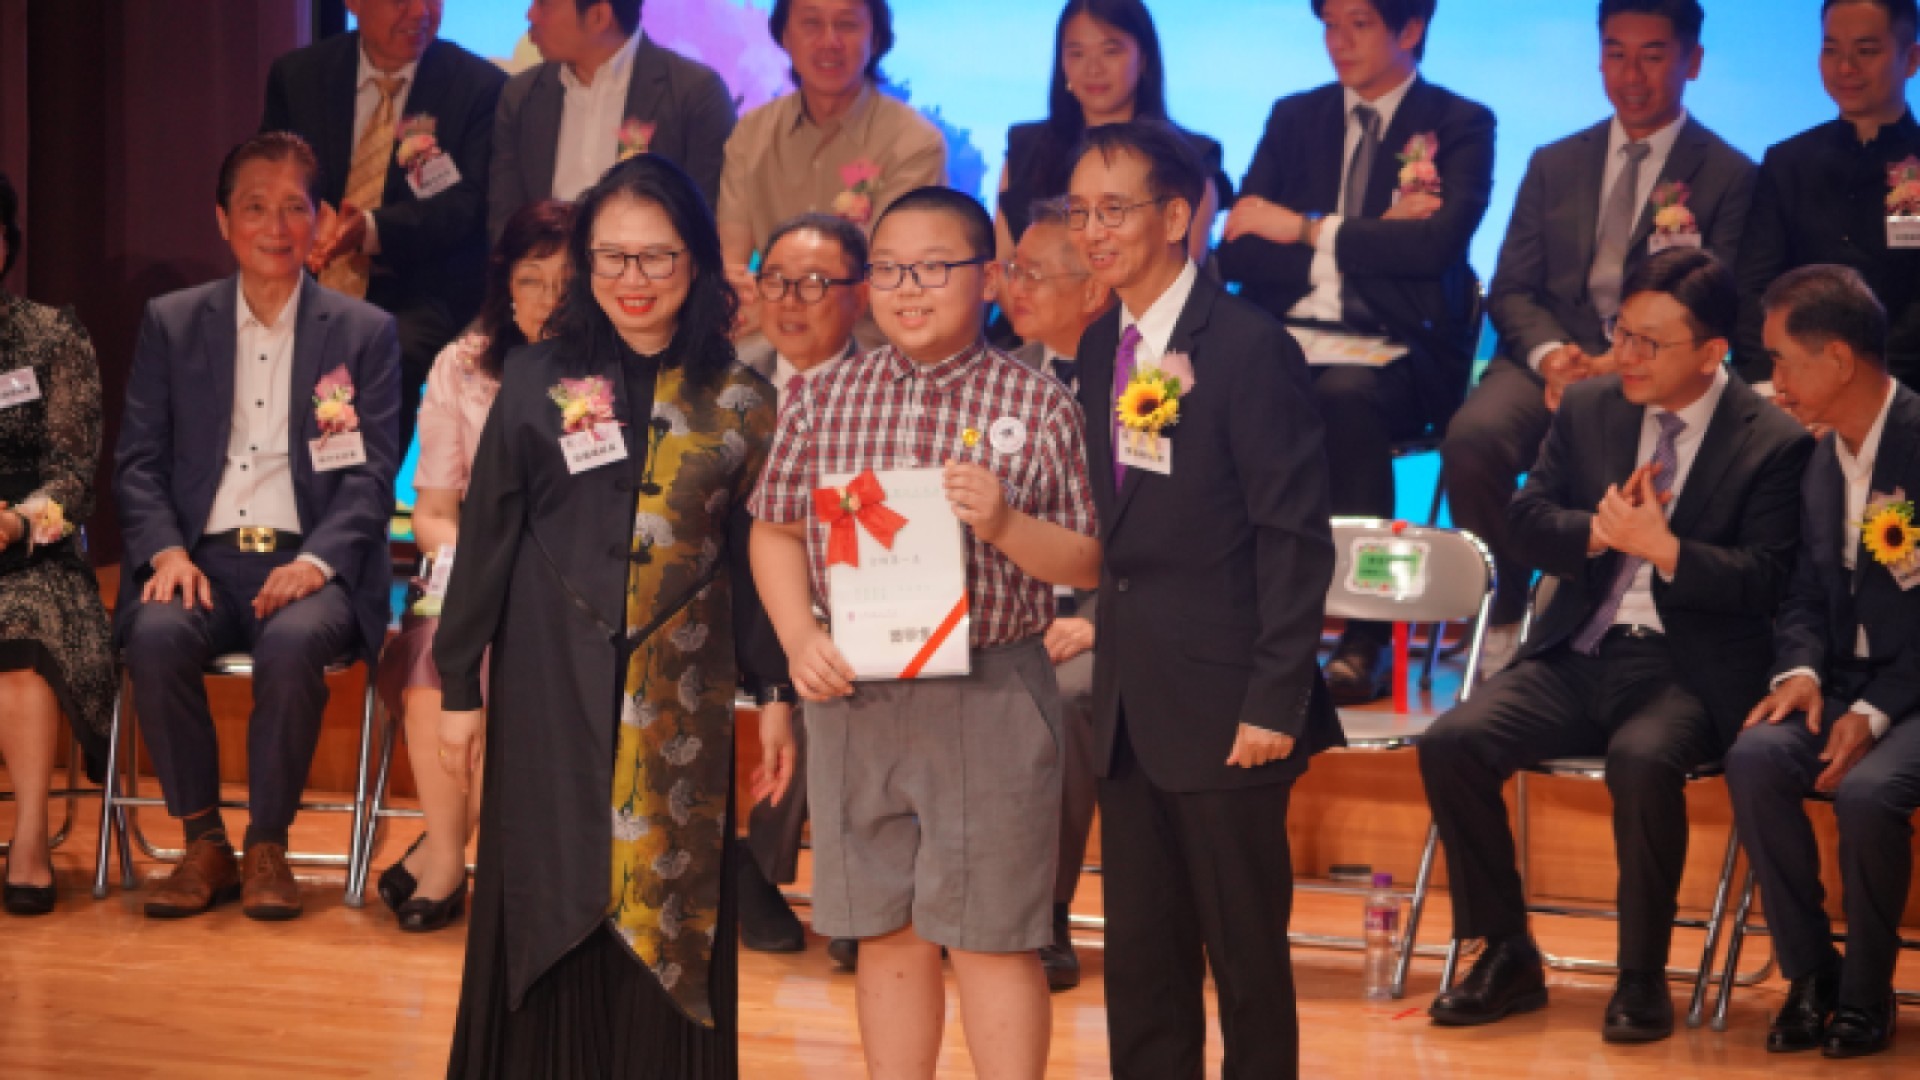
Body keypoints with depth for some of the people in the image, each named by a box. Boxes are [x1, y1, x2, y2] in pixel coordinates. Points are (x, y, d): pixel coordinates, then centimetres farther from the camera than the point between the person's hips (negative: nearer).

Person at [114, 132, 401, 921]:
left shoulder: (365, 333, 11)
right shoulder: (170, 324, 15)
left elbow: (373, 472, 2)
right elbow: (138, 460, 10)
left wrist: (317, 560, -15)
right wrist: (166, 550, -9)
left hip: (308, 564, -1)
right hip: (203, 558, 2)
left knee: (292, 642, -35)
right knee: (156, 635, -32)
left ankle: (267, 848, -17)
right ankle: (202, 843, -15)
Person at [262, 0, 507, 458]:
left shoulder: (480, 86, 1)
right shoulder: (297, 76, 11)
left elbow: (468, 203, -8)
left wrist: (374, 230, -25)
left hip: (417, 300, -3)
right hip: (314, 290, 3)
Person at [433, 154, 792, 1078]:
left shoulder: (738, 403, 3)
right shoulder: (538, 384, 0)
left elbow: (754, 558, 6)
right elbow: (485, 540, 2)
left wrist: (776, 690, 1)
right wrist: (458, 685, 1)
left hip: (681, 702, 1)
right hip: (551, 689, 0)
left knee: (663, 919, 3)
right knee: (548, 914, 4)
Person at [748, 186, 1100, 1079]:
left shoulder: (1038, 406, -3)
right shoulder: (824, 399, 6)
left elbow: (1088, 563, -2)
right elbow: (776, 530, 11)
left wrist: (1005, 525, -20)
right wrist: (799, 638, -4)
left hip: (990, 694, -3)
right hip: (853, 693, 3)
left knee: (992, 937, 1)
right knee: (886, 933, 12)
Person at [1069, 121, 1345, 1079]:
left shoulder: (1249, 348, -11)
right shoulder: (1100, 349, 10)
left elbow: (1296, 539, -13)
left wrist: (1275, 701, -16)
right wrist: (1100, 628, 4)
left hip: (1223, 709, -7)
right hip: (1128, 707, 7)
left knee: (1247, 954, 4)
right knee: (1140, 958, 12)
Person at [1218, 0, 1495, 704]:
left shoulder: (1459, 125, 6)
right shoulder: (1294, 118, 18)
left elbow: (1438, 243, -12)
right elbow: (1236, 254, 7)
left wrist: (1308, 230, -8)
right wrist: (1361, 243, -5)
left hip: (1393, 353, -3)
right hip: (1286, 339, 3)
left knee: (1345, 401, -37)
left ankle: (1366, 638, -27)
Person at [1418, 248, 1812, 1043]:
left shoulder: (1773, 443, -4)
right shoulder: (1588, 407, 10)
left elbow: (1761, 582, -9)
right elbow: (1526, 524, 9)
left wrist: (1662, 546, -24)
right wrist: (1598, 531, -12)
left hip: (1689, 670, -5)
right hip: (1580, 652, 5)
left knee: (1642, 760, -37)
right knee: (1451, 744, -18)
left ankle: (1643, 975, -17)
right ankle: (1506, 955, -3)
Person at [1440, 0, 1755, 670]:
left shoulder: (1730, 177, 7)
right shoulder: (1552, 164, 19)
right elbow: (1510, 290, 13)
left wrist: (1622, 367, -20)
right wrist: (1549, 354, -11)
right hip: (1549, 358, 4)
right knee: (1472, 437, -30)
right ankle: (1504, 620, -15)